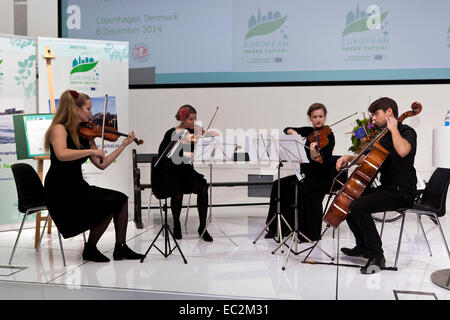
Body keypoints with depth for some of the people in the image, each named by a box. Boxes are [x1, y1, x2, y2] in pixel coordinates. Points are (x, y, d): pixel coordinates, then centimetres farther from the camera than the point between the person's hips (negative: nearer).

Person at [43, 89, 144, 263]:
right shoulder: (59, 129, -12)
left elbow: (102, 164, 9)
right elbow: (61, 155, -33)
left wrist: (123, 145, 8)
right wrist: (91, 151, -30)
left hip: (78, 187, 8)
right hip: (61, 192, -8)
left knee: (121, 198, -4)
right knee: (108, 206, -20)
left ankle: (120, 248, 4)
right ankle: (90, 250, 1)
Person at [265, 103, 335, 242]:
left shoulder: (328, 135, -10)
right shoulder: (309, 131, 8)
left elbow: (324, 161, -24)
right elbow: (286, 130, 10)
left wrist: (314, 155, -45)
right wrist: (293, 132, -12)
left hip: (322, 178, -6)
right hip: (306, 174, 7)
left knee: (303, 189, -35)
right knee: (279, 185, -12)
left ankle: (310, 232, -20)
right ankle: (279, 227, -2)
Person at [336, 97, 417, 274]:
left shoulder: (407, 132, -11)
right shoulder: (384, 135, 16)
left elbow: (403, 151, -36)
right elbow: (369, 158, 27)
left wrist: (393, 128, -21)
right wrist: (349, 158, 10)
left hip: (402, 192, -9)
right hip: (386, 188, 10)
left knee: (358, 206, -27)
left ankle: (377, 256, -17)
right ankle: (363, 247, 18)